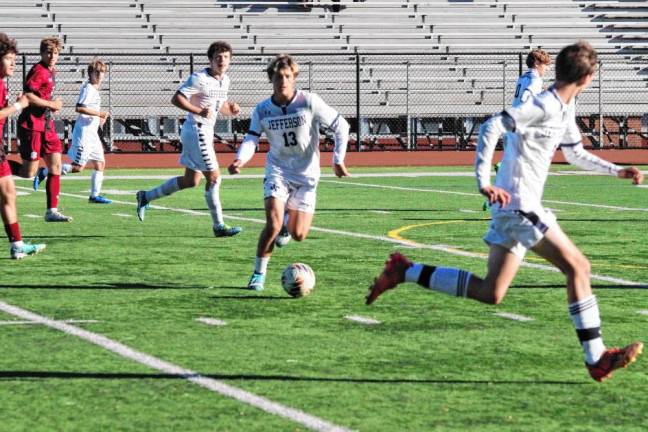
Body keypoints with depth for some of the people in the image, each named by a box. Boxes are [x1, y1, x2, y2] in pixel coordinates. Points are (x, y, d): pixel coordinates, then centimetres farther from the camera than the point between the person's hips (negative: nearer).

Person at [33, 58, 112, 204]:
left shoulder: (94, 89, 16)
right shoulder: (88, 88, -13)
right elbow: (79, 108, -25)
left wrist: (99, 117, 15)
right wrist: (98, 113, -20)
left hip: (92, 133, 10)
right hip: (84, 132, -10)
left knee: (100, 163, 9)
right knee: (78, 167, -10)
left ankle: (95, 195, 15)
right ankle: (44, 172, -3)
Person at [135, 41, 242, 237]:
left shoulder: (225, 81, 11)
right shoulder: (199, 79, -15)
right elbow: (176, 99, -19)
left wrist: (232, 109, 3)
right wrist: (199, 111, -28)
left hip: (206, 132, 10)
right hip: (197, 130, -10)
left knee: (191, 181, 14)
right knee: (214, 177, -7)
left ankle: (146, 197, 24)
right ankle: (219, 226, 1)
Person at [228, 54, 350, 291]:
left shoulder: (309, 102, -12)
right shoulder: (262, 110, -5)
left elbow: (341, 126, -6)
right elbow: (251, 139, -10)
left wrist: (338, 160, -12)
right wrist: (240, 160, -32)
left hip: (306, 175, 0)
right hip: (277, 171, 0)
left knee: (298, 235, -1)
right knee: (273, 225, -21)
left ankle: (288, 219, 37)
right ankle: (258, 274, -4)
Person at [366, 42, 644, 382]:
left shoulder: (564, 110, 15)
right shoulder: (544, 105, -16)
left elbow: (576, 154, 30)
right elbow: (492, 127, -25)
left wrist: (617, 171, 25)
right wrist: (484, 181, -30)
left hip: (511, 209, 10)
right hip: (518, 205, -10)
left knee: (490, 293, 7)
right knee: (577, 266, -9)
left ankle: (405, 272, 10)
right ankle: (596, 360, -5)